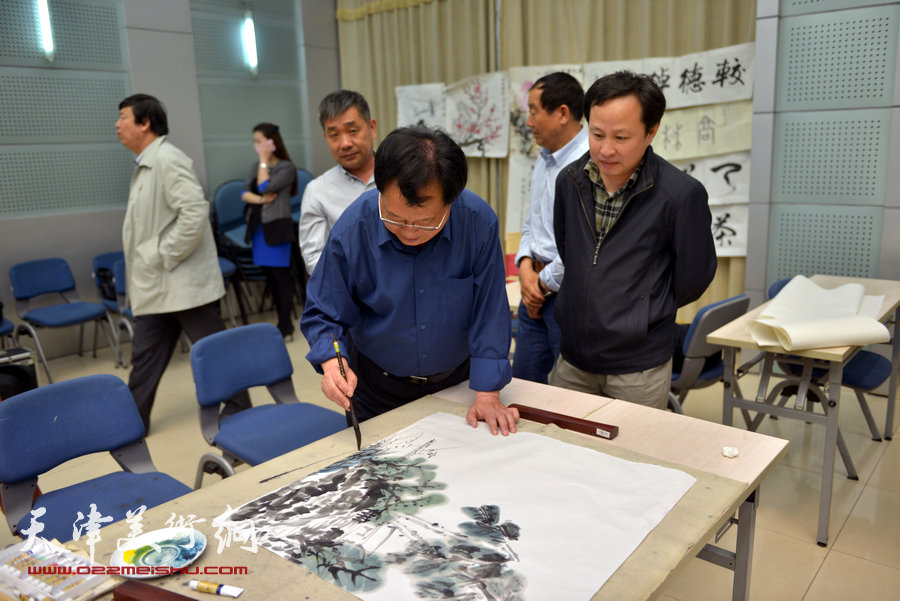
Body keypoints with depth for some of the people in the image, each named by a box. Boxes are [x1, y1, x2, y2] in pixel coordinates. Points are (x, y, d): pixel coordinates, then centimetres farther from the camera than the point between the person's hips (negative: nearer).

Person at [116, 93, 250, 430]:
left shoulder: (168, 160, -14)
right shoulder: (145, 165, 15)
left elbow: (195, 212, -26)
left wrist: (166, 256, -20)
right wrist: (148, 260, 12)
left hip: (184, 283, -9)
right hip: (154, 287, 10)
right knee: (144, 357, 14)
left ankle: (238, 411, 18)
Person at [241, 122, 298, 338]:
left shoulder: (286, 167, -6)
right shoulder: (256, 166, 14)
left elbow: (265, 187, -17)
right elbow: (245, 193, 6)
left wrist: (264, 160, -9)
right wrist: (258, 199, -14)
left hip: (277, 226, -7)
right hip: (258, 227, 7)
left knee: (280, 274, -4)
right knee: (269, 276, 10)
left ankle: (285, 324, 3)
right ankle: (282, 321, 19)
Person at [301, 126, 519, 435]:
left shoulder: (479, 222, -23)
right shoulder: (351, 230, -23)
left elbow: (489, 313, -17)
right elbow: (322, 314, -11)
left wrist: (487, 395, -17)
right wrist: (331, 362, -31)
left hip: (457, 381, 1)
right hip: (379, 387, 0)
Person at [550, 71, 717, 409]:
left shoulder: (681, 194, -17)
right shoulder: (570, 181, 0)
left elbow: (691, 280, -5)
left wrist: (639, 316, 7)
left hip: (638, 368, -4)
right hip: (571, 359, 5)